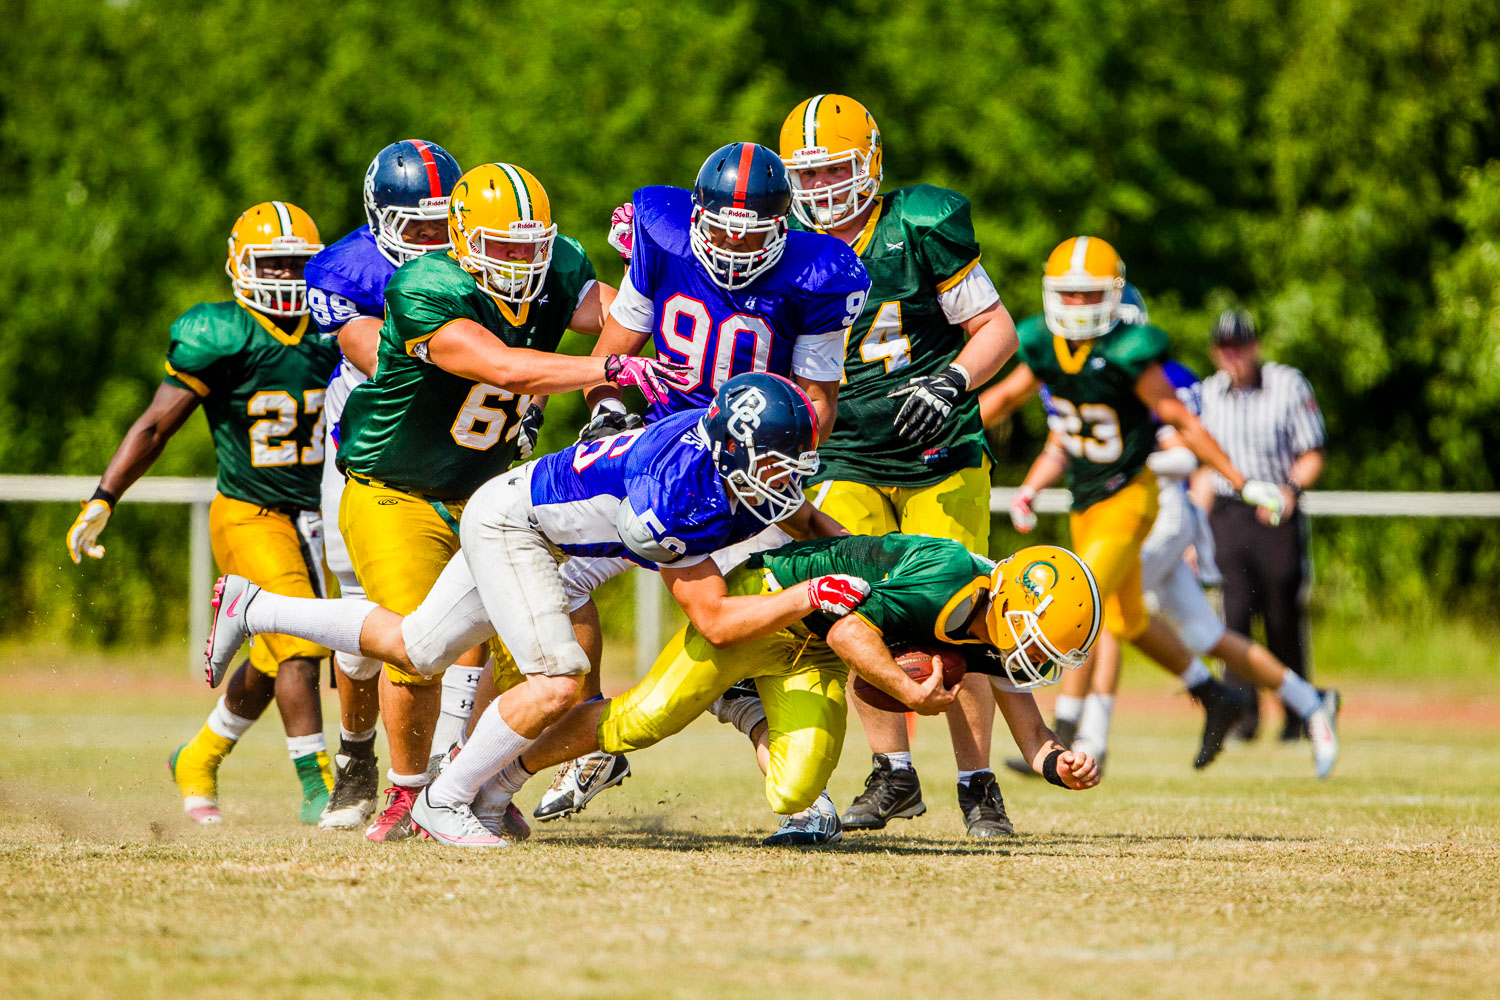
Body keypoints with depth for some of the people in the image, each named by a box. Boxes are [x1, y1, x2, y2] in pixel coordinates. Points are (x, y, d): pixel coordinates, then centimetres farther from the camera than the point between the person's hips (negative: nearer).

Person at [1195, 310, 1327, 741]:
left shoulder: (1288, 386, -4)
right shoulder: (1210, 394, 9)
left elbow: (1312, 457, -1)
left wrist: (1290, 487, -21)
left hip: (1278, 515, -3)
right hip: (1227, 513, 3)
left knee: (1283, 617, 0)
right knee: (1235, 613, -11)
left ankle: (1297, 713, 15)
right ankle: (1243, 714, -8)